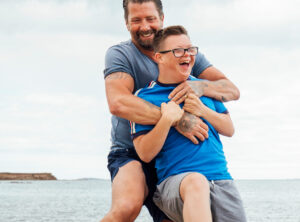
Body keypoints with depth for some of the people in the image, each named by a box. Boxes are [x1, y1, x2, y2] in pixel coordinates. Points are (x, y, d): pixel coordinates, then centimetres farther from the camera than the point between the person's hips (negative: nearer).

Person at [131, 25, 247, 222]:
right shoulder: (145, 97, 2)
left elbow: (229, 130, 17)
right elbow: (145, 154, -5)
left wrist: (203, 111, -1)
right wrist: (167, 119, -18)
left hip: (222, 180, 5)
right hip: (176, 181, -5)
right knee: (196, 182, -40)